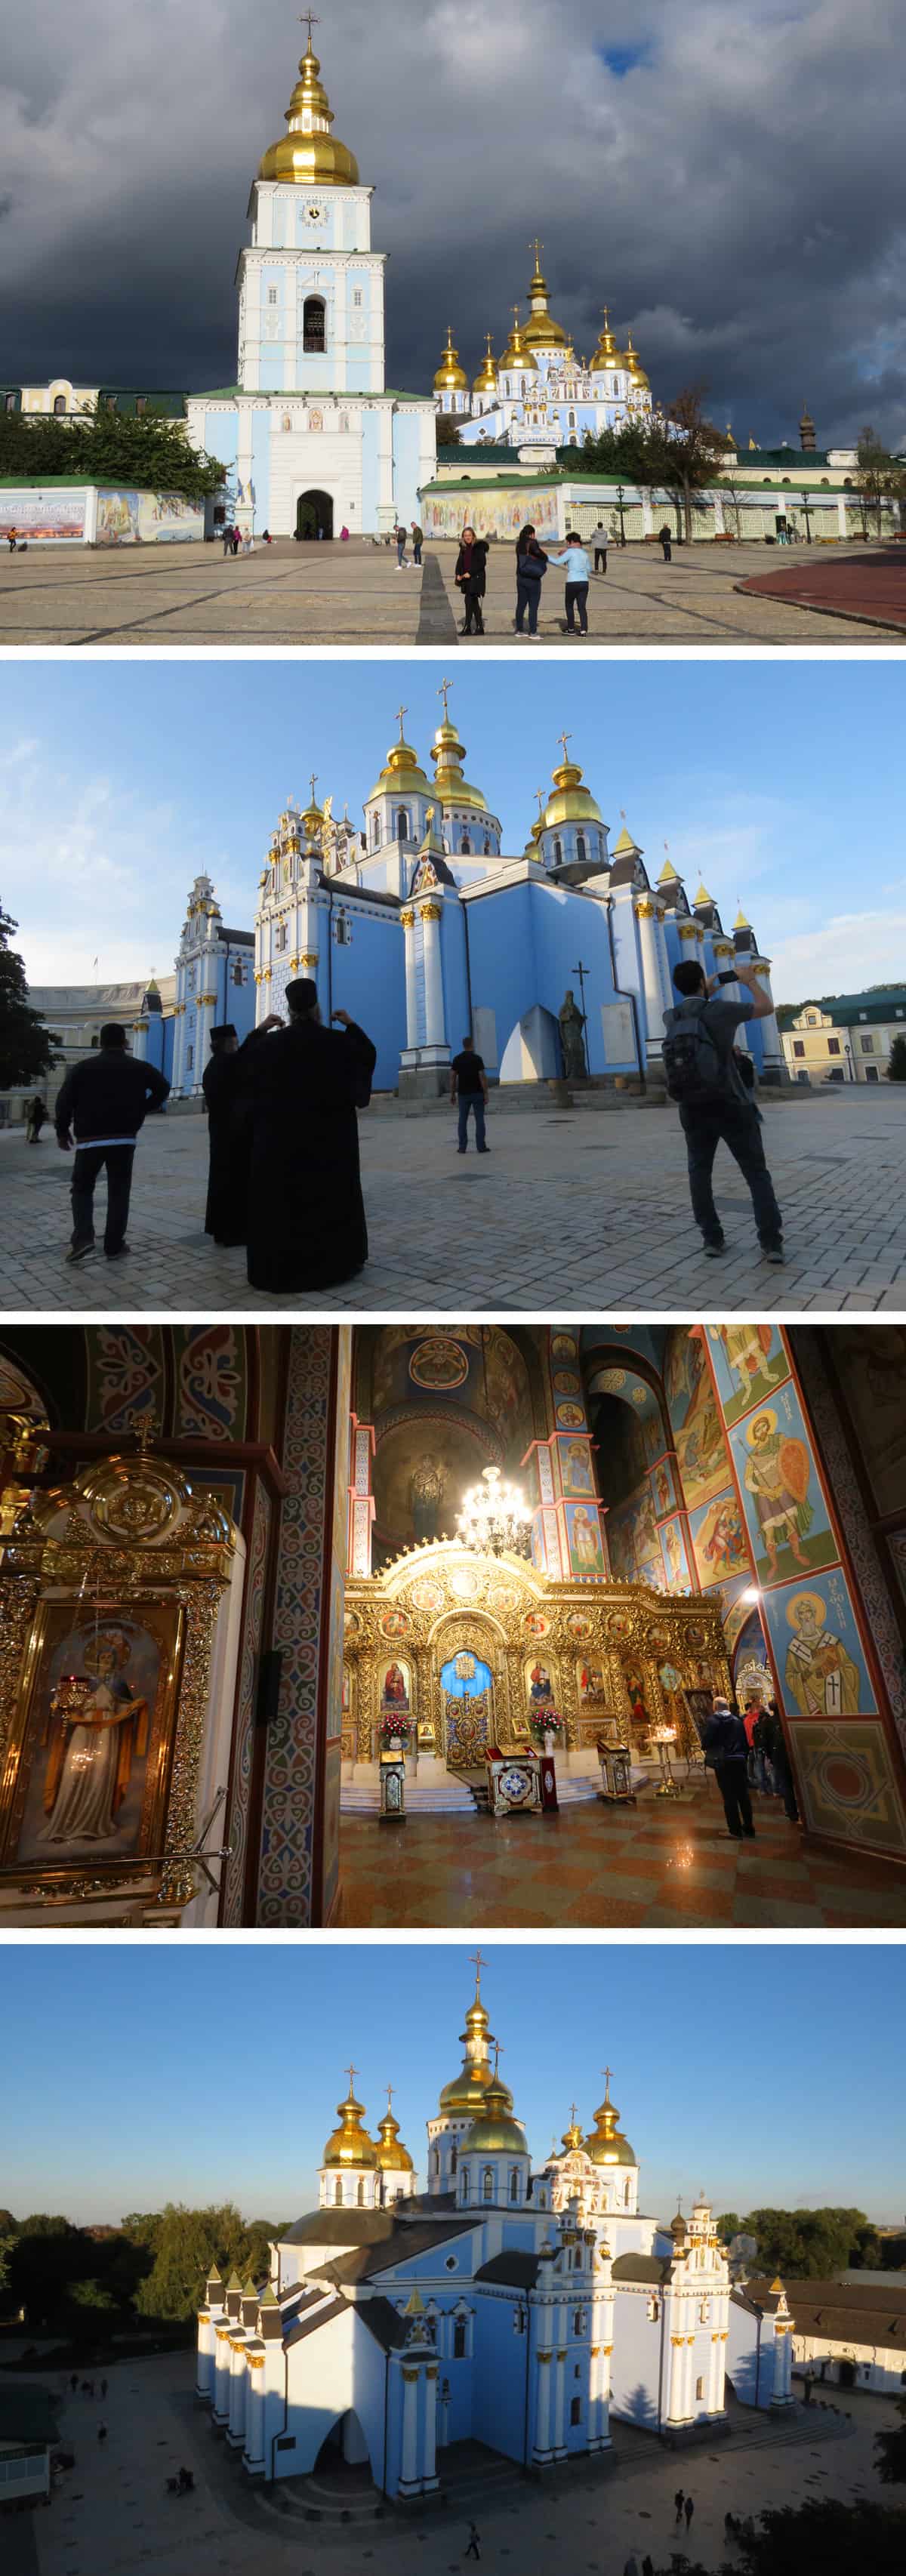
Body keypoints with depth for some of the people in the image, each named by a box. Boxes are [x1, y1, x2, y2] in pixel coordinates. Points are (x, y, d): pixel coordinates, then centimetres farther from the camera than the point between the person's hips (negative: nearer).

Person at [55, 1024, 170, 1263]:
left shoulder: (83, 1067, 3)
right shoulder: (138, 1068, 6)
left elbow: (64, 1099, -3)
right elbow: (163, 1086, 1)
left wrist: (62, 1131, 7)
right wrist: (142, 1109, 10)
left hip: (90, 1139, 0)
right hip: (124, 1138, 1)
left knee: (82, 1189, 11)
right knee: (119, 1192, 7)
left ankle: (82, 1237, -10)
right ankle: (114, 1245, 4)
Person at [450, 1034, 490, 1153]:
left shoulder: (457, 1059, 1)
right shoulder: (477, 1058, -9)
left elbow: (452, 1077, -1)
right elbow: (482, 1077, -14)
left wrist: (452, 1094, 7)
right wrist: (486, 1094, -10)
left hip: (463, 1094, 3)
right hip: (477, 1093, -3)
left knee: (463, 1121, 7)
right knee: (480, 1120, 2)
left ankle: (462, 1147, 3)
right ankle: (481, 1146, -2)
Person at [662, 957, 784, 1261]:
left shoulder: (670, 1018, 2)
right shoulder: (719, 1010, -11)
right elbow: (767, 1008, 3)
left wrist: (708, 993, 34)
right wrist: (749, 979, 16)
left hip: (693, 1110, 3)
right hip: (730, 1107, -3)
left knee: (699, 1172, 16)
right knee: (756, 1173, 4)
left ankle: (713, 1238, 9)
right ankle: (771, 1242, -2)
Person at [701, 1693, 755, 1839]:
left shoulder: (712, 1721, -7)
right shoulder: (738, 1721, 8)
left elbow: (705, 1742, -11)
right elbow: (745, 1742, 10)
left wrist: (706, 1748, 10)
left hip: (722, 1762, -4)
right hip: (739, 1760, 5)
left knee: (729, 1797, 1)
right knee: (743, 1795, 11)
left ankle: (736, 1831, 5)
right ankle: (749, 1829, 16)